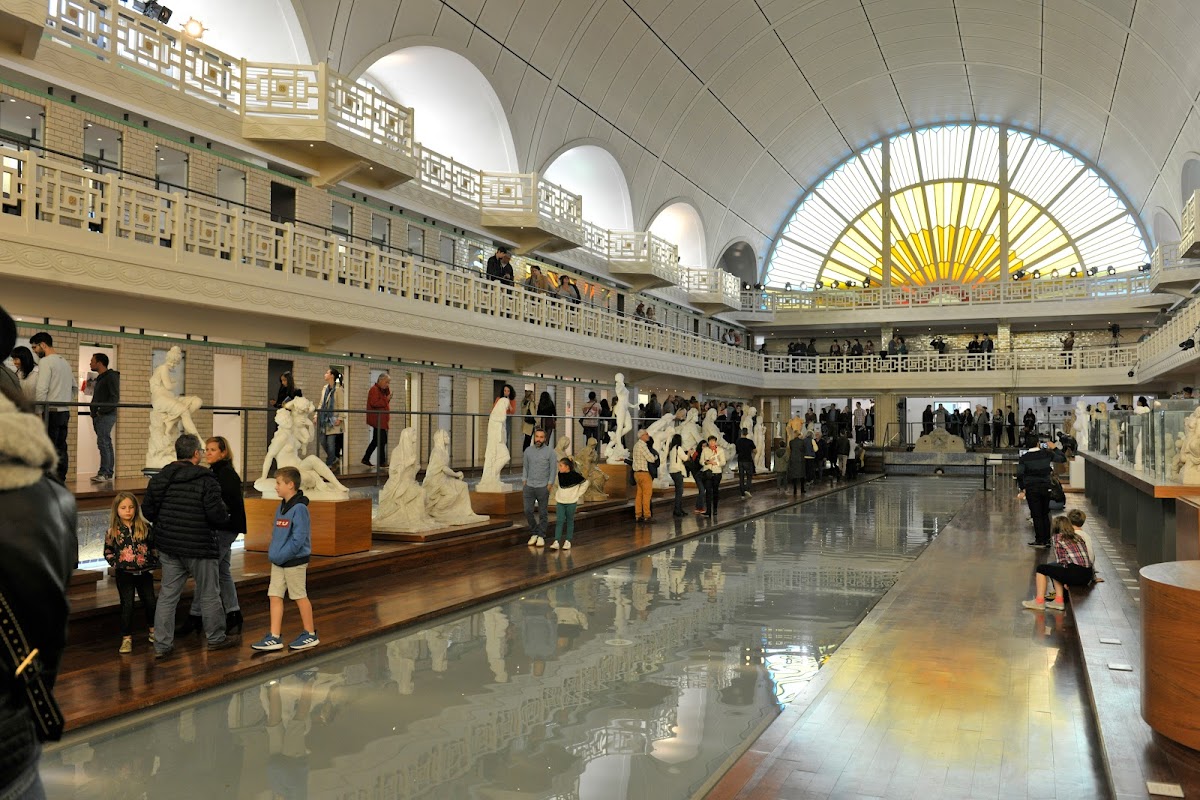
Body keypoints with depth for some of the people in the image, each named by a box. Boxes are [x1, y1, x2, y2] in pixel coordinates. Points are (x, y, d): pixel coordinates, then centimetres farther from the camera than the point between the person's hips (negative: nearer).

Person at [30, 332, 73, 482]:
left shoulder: (46, 362, -10)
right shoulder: (65, 362, 17)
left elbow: (42, 390, -16)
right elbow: (74, 387, 21)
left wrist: (38, 412, -11)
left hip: (51, 412, -8)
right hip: (65, 413, 8)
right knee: (61, 449, 8)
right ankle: (61, 480, 9)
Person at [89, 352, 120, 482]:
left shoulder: (111, 376, -8)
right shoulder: (100, 378, 21)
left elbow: (115, 397, -16)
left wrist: (102, 410, -19)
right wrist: (94, 411, 13)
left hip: (106, 415, -9)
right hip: (99, 416, 9)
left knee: (103, 442, -15)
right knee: (106, 444, 9)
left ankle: (104, 473, -17)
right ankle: (108, 473, 11)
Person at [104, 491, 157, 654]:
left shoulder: (145, 527, -3)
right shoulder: (113, 531, -4)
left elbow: (154, 546, 4)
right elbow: (108, 552, 5)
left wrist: (153, 563, -1)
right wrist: (116, 564, -6)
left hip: (144, 572, 1)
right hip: (124, 574, -1)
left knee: (150, 602, 9)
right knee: (127, 605, 0)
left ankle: (153, 629, 30)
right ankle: (126, 638, 8)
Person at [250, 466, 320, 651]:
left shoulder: (299, 508, -18)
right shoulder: (282, 506, 9)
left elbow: (299, 538, -22)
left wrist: (281, 556, -19)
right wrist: (273, 553, 6)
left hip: (295, 561, -8)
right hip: (278, 562, 8)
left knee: (300, 597, 4)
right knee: (275, 596, 5)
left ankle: (310, 635, 18)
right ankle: (274, 637, 10)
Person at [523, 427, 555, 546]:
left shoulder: (550, 452, -5)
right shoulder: (528, 450, 5)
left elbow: (552, 470, -4)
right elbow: (525, 468, 10)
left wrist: (549, 487, -8)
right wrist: (523, 484, 3)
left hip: (543, 487, -3)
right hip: (529, 487, 3)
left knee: (542, 513, 4)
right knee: (528, 511, 0)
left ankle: (541, 536, 14)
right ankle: (534, 533, 17)